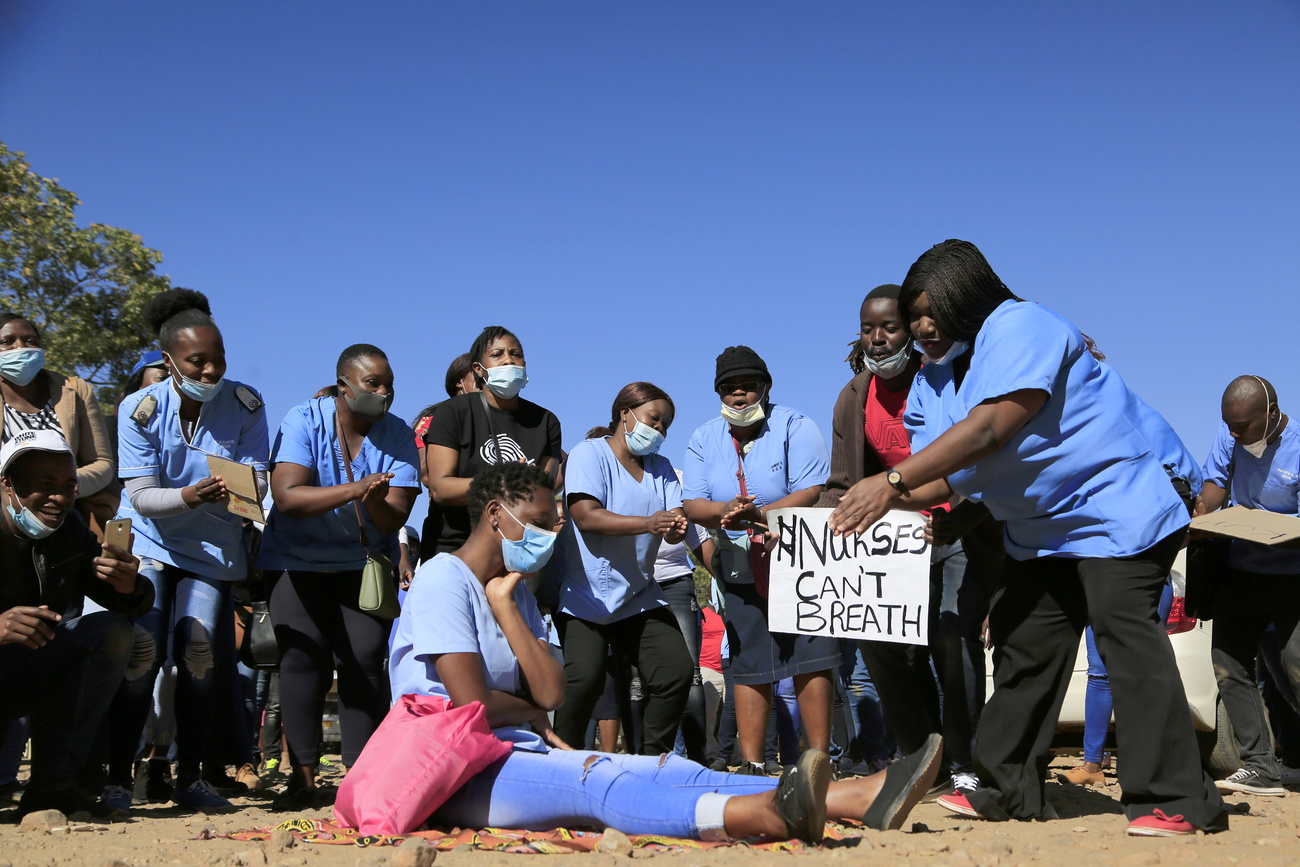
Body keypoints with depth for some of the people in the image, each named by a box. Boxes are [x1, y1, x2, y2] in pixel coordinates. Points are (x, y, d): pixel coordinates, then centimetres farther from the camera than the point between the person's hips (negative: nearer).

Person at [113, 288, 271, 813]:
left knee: (203, 649, -11)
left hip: (212, 548, 1)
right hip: (149, 540, -1)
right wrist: (190, 496, -36)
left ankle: (190, 777, 3)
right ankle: (117, 774, -6)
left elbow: (256, 483, -11)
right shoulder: (140, 409, -13)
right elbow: (141, 497, -16)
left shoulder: (245, 405, -10)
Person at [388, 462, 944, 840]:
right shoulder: (442, 580, -8)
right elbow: (472, 706, -18)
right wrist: (529, 710, 4)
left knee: (664, 771, -11)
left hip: (520, 755, 8)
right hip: (458, 773, -8)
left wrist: (504, 603, 1)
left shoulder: (513, 591, 20)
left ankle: (859, 798, -24)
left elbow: (549, 692, 5)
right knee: (596, 783, -34)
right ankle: (765, 814, -59)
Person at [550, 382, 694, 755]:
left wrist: (676, 528, -25)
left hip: (639, 595, 6)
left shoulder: (661, 468, 14)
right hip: (585, 595, -6)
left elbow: (674, 530, 1)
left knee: (677, 671, -4)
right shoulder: (589, 454, -4)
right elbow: (586, 516, -20)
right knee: (585, 678, -19)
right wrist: (648, 523, -30)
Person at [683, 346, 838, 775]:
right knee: (749, 665, 5)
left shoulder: (794, 426, -7)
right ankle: (750, 764, 10)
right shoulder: (704, 439, 6)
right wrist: (725, 510, -24)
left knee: (810, 658, -9)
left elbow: (811, 494, -16)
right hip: (741, 568, 4)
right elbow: (694, 504, -1)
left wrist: (755, 515, -30)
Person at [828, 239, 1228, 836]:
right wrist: (882, 502, -19)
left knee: (1124, 630, -19)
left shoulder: (1018, 327, -19)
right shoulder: (936, 381, 8)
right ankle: (1009, 790, 19)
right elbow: (946, 476, 0)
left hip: (1118, 501, -10)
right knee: (1022, 644, 9)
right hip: (1041, 527, 10)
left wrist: (892, 482, -34)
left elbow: (989, 429, -32)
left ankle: (1176, 801, -17)